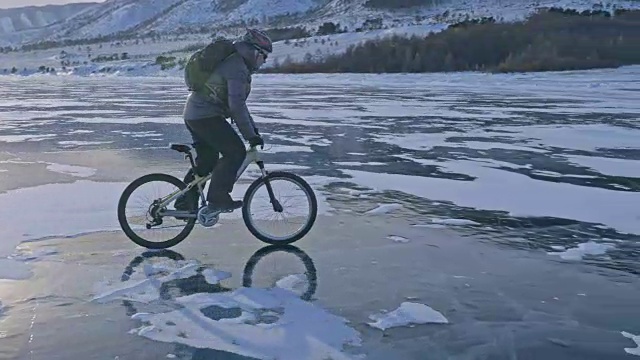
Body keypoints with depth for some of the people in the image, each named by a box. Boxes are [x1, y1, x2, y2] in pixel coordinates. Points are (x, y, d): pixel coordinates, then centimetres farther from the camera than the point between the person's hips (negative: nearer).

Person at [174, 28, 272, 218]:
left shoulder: (233, 62, 19)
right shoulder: (237, 68, -16)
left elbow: (237, 101, 24)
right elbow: (237, 106, -24)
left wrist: (253, 128, 20)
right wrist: (251, 135, -21)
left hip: (194, 114, 11)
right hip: (206, 116, -11)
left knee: (206, 160, 17)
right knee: (235, 152, -10)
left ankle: (184, 204, 22)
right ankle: (217, 199, -9)